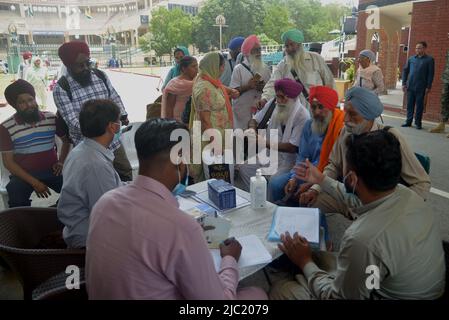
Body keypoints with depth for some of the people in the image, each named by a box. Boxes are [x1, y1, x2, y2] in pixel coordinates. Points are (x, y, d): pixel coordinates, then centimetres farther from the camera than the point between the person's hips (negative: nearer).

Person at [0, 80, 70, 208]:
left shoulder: (52, 119, 2)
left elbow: (66, 140, 18)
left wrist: (61, 161, 1)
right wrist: (34, 182, -16)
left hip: (51, 170, 2)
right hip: (25, 174, -2)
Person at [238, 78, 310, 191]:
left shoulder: (302, 115, -19)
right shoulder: (273, 104, -2)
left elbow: (292, 147, -21)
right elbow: (254, 120, 11)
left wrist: (266, 143, -23)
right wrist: (252, 129, -13)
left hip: (289, 159, -6)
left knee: (275, 180, -29)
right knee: (244, 168, -9)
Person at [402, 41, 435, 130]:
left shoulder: (429, 60, 0)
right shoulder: (411, 59, 9)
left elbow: (431, 74, -2)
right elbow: (405, 71, 12)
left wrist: (428, 87, -8)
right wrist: (404, 83, 5)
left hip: (421, 87, -3)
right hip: (410, 86, 3)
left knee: (419, 105, 3)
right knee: (410, 105, 7)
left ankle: (418, 123, 11)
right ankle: (409, 121, 16)